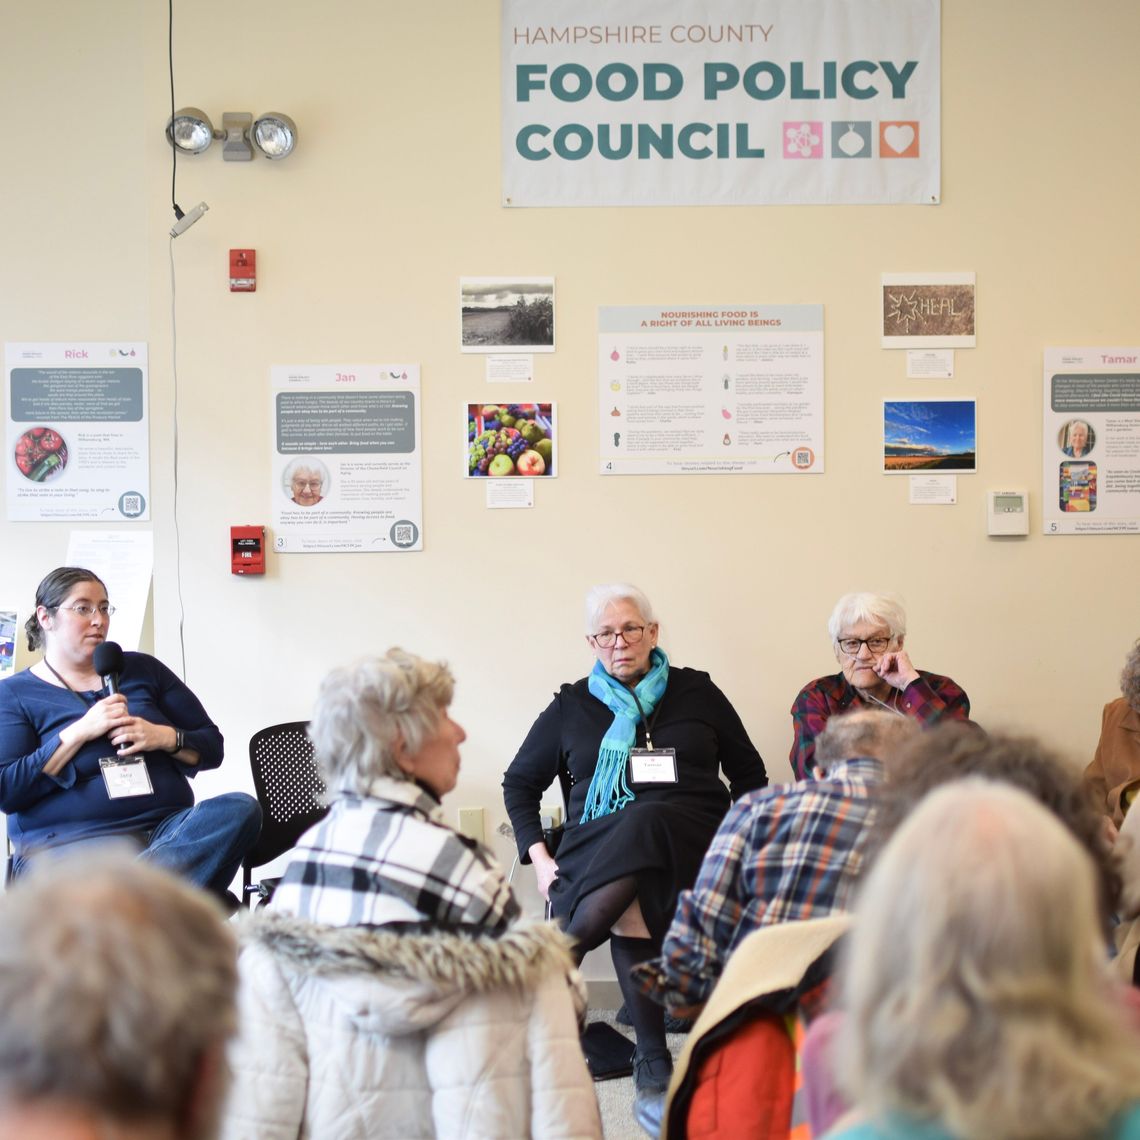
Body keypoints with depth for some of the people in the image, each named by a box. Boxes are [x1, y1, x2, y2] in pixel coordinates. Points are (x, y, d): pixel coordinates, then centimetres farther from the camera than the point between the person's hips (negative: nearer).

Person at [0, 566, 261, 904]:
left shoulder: (142, 670, 19)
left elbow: (211, 747, 19)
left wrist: (165, 737, -3)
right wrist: (80, 731, -9)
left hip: (170, 826, 4)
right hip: (69, 839, -4)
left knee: (241, 809, -30)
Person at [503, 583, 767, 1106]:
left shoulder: (696, 692, 15)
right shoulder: (572, 706, 16)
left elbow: (750, 773, 21)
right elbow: (519, 783, 22)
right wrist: (538, 856, 7)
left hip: (690, 842, -1)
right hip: (597, 843, 1)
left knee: (644, 823, -38)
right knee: (628, 898, -37)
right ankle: (651, 1056, -34)